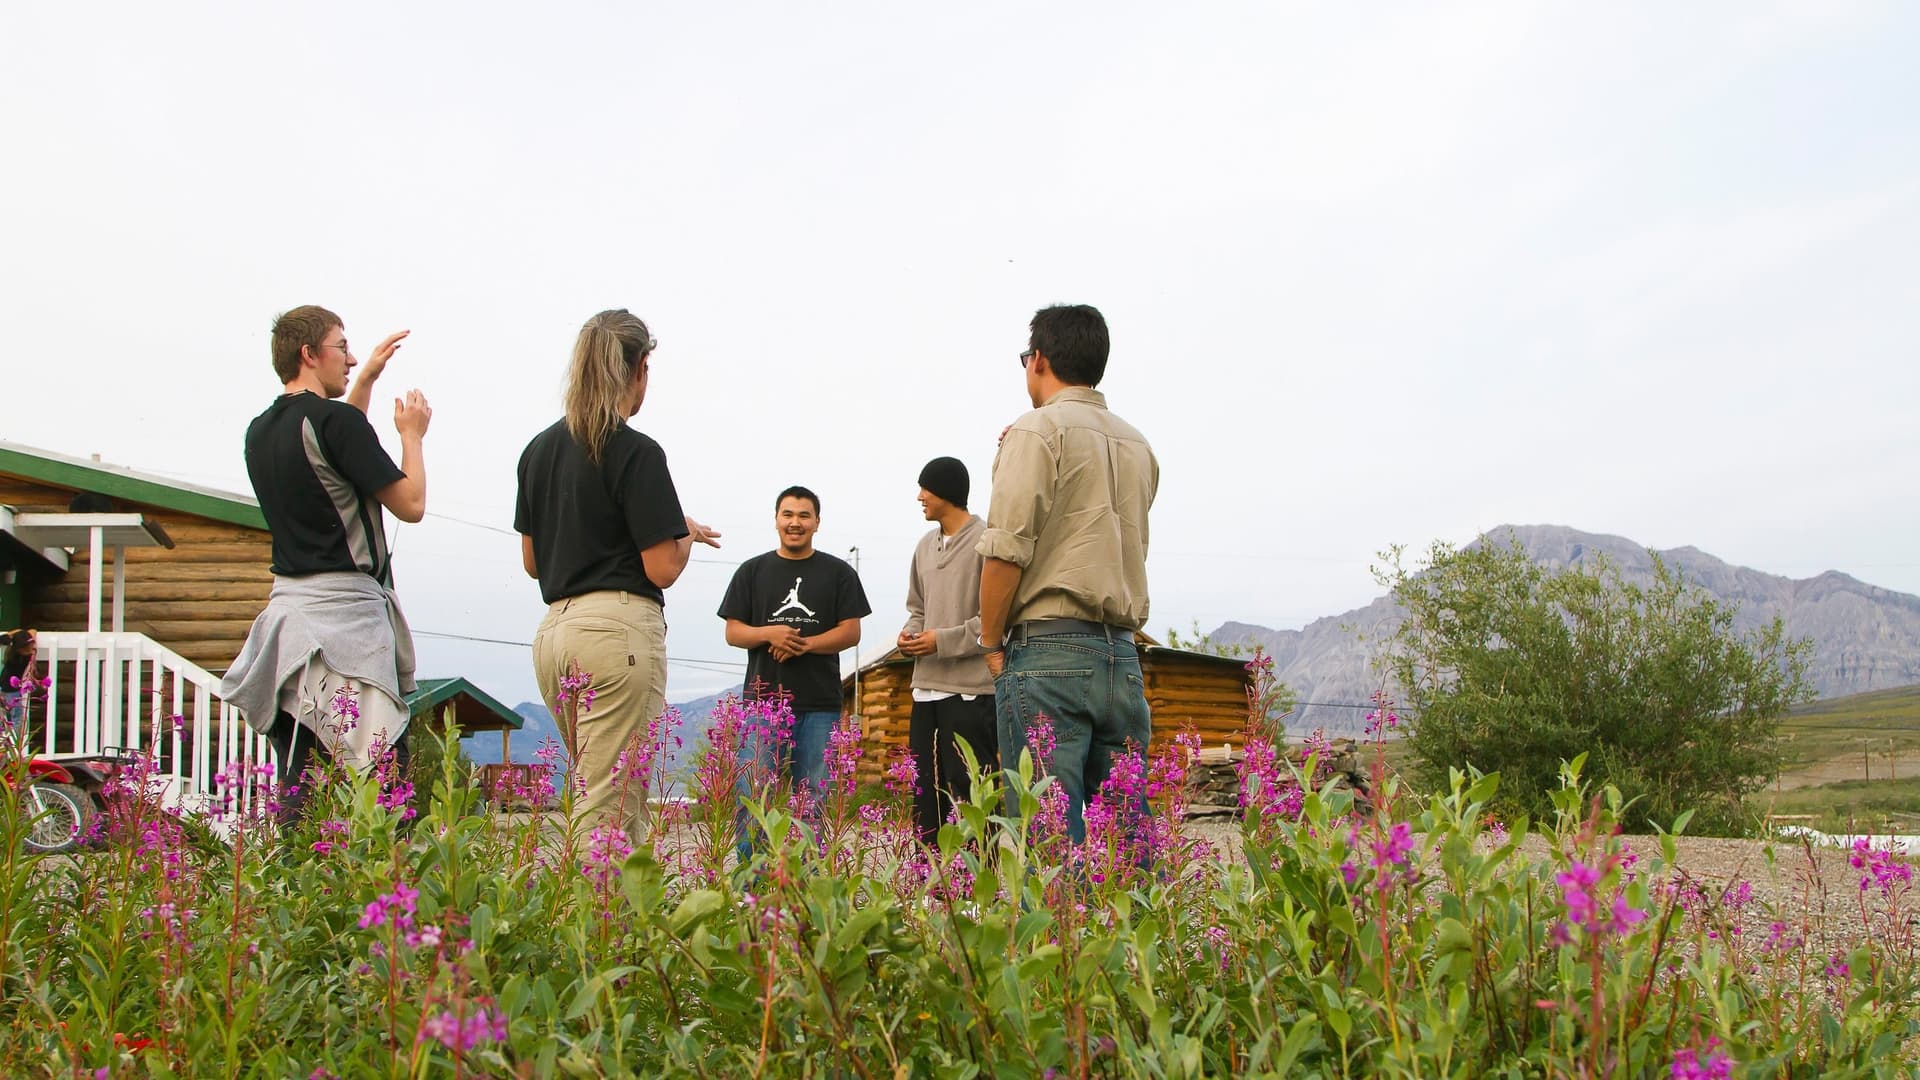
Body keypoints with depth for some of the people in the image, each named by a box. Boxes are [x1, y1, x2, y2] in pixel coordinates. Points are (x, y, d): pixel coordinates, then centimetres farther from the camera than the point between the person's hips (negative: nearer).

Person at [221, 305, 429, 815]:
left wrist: (368, 376, 37)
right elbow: (411, 504, -8)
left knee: (298, 786, 8)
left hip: (289, 600, 9)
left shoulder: (261, 430, 14)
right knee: (380, 778, -8)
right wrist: (412, 434, 8)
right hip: (346, 607, -8)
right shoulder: (337, 420, -11)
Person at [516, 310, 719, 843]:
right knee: (610, 809, -7)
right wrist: (687, 532, 9)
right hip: (620, 628, -7)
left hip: (553, 632, 8)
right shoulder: (636, 452, -9)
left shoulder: (539, 449, 13)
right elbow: (662, 569, -10)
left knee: (594, 795, 15)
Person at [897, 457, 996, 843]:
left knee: (970, 794, -8)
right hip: (926, 688, 8)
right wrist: (910, 634, 3)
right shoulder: (925, 546, 17)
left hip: (971, 689, -8)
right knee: (925, 794, 11)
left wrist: (944, 640, -14)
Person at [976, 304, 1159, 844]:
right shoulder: (1137, 444, 19)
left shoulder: (1038, 430, -3)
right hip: (1122, 656, 7)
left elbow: (1006, 551, -11)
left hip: (1049, 651, -7)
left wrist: (992, 642, -1)